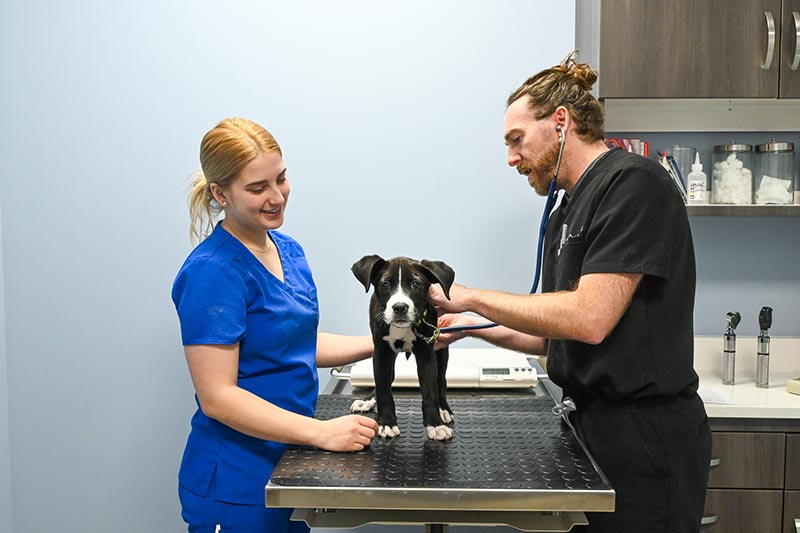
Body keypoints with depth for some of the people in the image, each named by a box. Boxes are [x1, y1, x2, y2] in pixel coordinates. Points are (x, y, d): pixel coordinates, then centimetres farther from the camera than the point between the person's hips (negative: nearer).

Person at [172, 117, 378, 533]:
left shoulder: (289, 251, 5)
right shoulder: (212, 272, -20)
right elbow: (217, 397, -22)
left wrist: (383, 341, 4)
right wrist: (321, 432, -26)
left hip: (289, 467, 8)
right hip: (234, 487, -8)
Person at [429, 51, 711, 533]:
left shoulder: (634, 182, -14)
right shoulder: (567, 213, 14)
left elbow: (589, 319, -23)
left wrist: (472, 297, -14)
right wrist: (470, 325, 6)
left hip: (645, 438, -8)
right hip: (591, 427, 8)